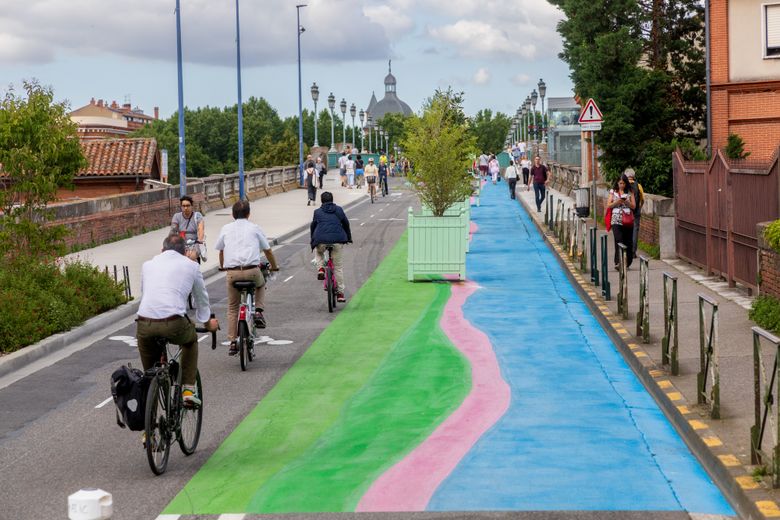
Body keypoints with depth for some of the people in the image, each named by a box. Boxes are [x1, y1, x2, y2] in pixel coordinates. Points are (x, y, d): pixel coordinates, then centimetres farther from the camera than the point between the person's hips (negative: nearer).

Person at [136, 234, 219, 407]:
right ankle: (188, 390, 23)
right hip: (173, 324, -2)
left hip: (144, 324, 2)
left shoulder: (148, 265, 24)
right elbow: (201, 298, 30)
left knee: (150, 373, 23)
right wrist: (208, 323, 49)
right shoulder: (190, 266, 18)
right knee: (191, 340, 32)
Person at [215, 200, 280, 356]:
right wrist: (274, 267, 37)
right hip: (252, 271, -1)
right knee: (260, 285, 34)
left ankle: (232, 343, 10)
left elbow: (220, 251, 25)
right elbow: (268, 250, 20)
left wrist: (222, 266, 44)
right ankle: (258, 311, 12)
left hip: (232, 272, 1)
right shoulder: (255, 228, 12)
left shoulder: (226, 229, 15)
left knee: (232, 307, 15)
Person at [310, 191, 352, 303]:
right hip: (338, 240, 0)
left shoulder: (317, 212, 15)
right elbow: (346, 224, 23)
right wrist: (349, 238, 35)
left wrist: (313, 240, 31)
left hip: (321, 240, 0)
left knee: (319, 252, 37)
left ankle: (320, 268, 10)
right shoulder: (339, 210, 17)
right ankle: (340, 293, 10)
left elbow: (313, 226, 19)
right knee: (338, 266, 10)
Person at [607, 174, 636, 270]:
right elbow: (608, 205, 5)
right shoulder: (613, 192, 8)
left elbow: (634, 206, 6)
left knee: (628, 242, 3)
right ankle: (618, 262, -20)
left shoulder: (630, 192, 8)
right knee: (619, 241, -15)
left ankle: (627, 263, 12)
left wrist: (627, 202, -12)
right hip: (616, 220, -1)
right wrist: (617, 202, -12)